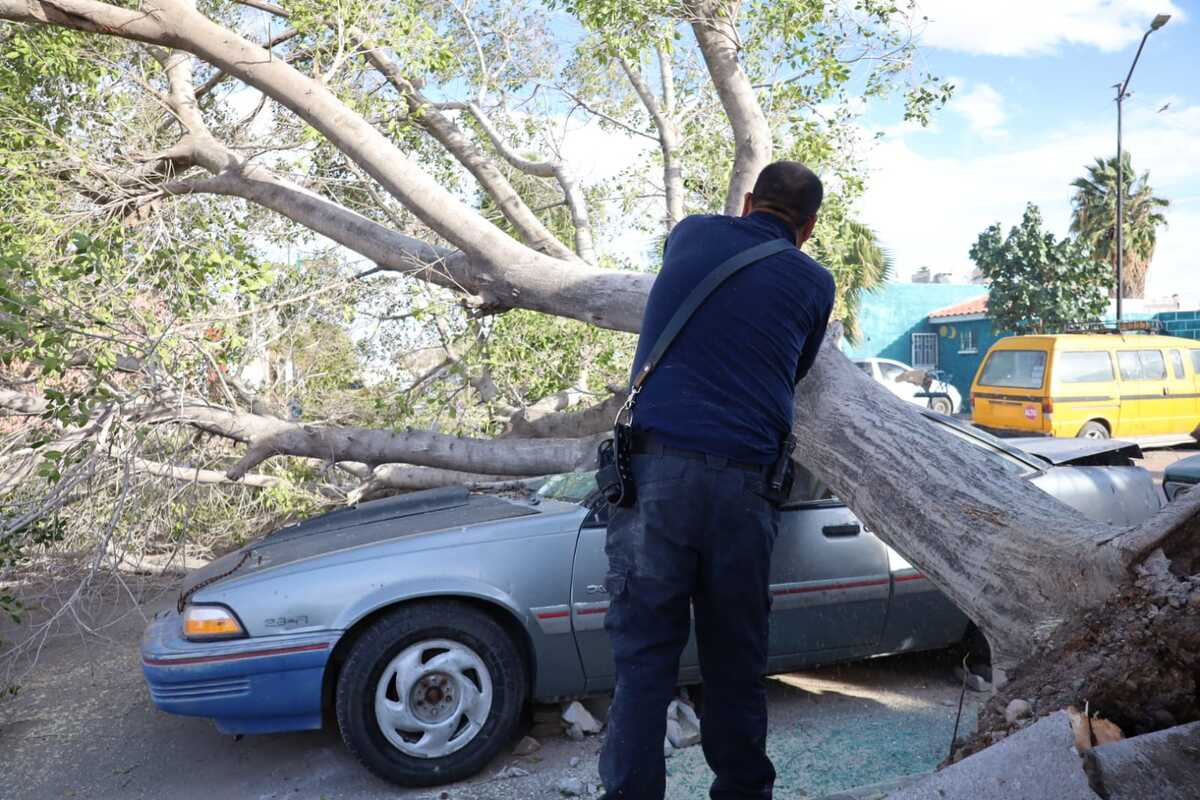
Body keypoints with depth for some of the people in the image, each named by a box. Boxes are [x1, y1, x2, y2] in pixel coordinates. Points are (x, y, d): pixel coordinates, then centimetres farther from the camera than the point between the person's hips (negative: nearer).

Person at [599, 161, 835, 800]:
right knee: (736, 660, 14)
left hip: (657, 466, -1)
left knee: (645, 652, 3)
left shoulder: (690, 234, 13)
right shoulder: (814, 283, 11)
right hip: (744, 481, 1)